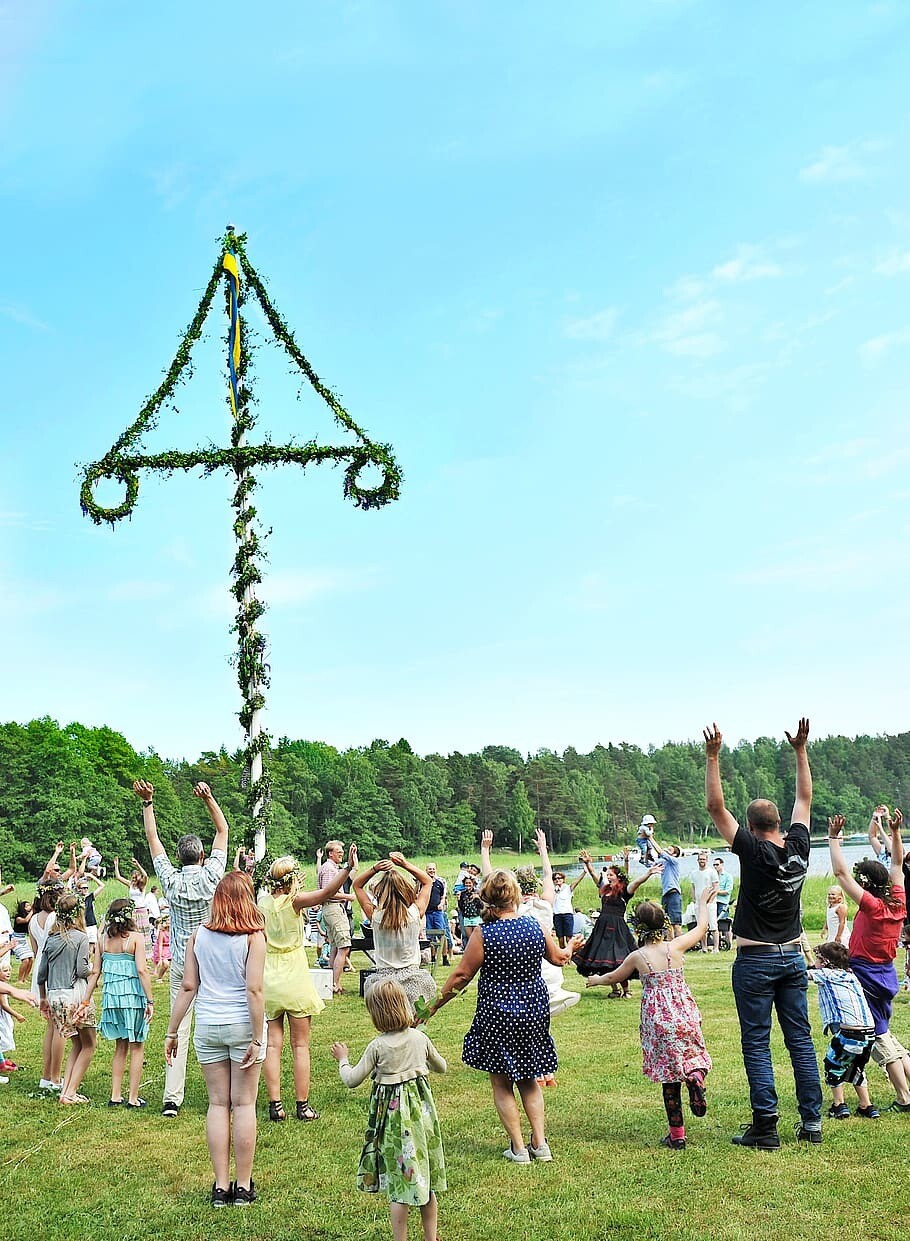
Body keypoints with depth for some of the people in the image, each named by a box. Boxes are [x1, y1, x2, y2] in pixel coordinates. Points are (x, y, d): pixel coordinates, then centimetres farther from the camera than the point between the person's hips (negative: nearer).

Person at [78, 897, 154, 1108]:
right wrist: (150, 1001, -13)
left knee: (120, 1047, 19)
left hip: (112, 995, 5)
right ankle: (133, 1098, 9)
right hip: (133, 995, -5)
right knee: (137, 1047, 7)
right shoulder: (136, 937, -10)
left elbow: (95, 971, 5)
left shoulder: (104, 938, 4)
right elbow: (141, 970, -16)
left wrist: (86, 1000, 10)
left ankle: (115, 1096, 20)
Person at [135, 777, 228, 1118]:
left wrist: (147, 802, 4)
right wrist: (208, 798, -6)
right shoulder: (210, 877, -8)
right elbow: (222, 830, -1)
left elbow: (152, 838, 4)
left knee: (178, 1029, 4)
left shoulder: (170, 880, -4)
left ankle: (172, 1099, 3)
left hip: (181, 965, 2)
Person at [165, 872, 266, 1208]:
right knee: (243, 1104, 6)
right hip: (242, 1024, -3)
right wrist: (257, 1038, -10)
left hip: (207, 1027, 3)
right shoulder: (253, 936, -9)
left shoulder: (199, 934, 1)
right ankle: (243, 1186, 13)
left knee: (218, 1103, 11)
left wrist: (172, 1032, 9)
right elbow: (254, 989, -13)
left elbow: (188, 986, 2)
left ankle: (221, 1186, 14)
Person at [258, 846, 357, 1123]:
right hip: (294, 979, -4)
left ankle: (275, 1105, 7)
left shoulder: (262, 901, 0)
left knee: (273, 1044, 7)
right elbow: (326, 893, -28)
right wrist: (348, 867, -37)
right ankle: (303, 1106, 8)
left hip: (268, 981, 4)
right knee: (300, 1045, 5)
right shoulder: (294, 901, -13)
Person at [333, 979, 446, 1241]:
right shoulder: (420, 1038, -3)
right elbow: (441, 1066, 13)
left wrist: (343, 1060, 11)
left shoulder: (377, 1046, -15)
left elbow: (352, 1080, -7)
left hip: (392, 1114, -4)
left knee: (398, 1181, 5)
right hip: (420, 1109, 4)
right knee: (427, 1180, 16)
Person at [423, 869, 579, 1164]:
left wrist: (434, 1005, 1)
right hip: (534, 1012, 4)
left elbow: (461, 976, -11)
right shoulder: (535, 927, -6)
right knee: (529, 1079, 20)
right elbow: (559, 958, 11)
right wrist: (570, 947, 34)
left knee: (501, 1083, 11)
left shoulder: (483, 935, -17)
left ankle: (518, 1148, 13)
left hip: (497, 1015, -4)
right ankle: (540, 1143, 17)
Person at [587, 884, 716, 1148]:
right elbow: (701, 927, 12)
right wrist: (703, 904, 29)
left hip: (657, 1021, -1)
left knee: (669, 1076, 7)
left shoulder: (638, 957, -2)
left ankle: (677, 1134, 10)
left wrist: (596, 980, 35)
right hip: (685, 1015, 1)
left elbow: (614, 977, 15)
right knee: (693, 1055, 17)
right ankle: (696, 1078, -19)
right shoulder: (675, 947, -3)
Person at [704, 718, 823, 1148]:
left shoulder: (754, 852, -15)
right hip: (793, 956, 6)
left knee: (757, 1044, 0)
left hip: (756, 961, -6)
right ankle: (811, 1123, 15)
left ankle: (765, 1128, 1)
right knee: (801, 1040, 10)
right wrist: (800, 750, 15)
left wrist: (712, 758, -16)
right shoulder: (798, 848, -1)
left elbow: (716, 808, -16)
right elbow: (804, 798, 12)